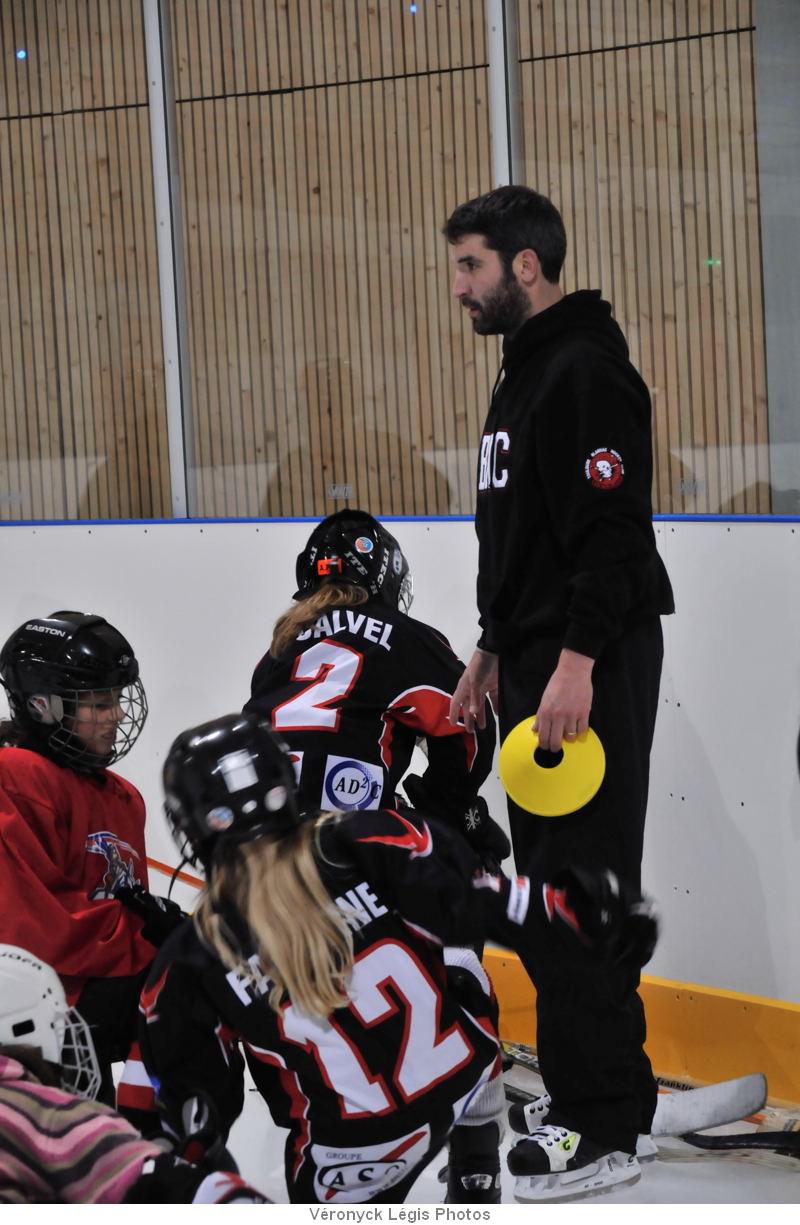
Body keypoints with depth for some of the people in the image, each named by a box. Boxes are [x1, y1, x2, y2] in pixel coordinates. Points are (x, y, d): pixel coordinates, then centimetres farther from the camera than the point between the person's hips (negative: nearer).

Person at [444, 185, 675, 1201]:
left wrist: (576, 665, -26)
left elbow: (612, 530, -22)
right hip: (534, 671, 10)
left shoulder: (586, 372, -14)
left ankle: (601, 1129, -7)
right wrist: (491, 655, 25)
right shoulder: (521, 377, 18)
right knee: (550, 887, 12)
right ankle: (609, 1088, 20)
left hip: (593, 674, -10)